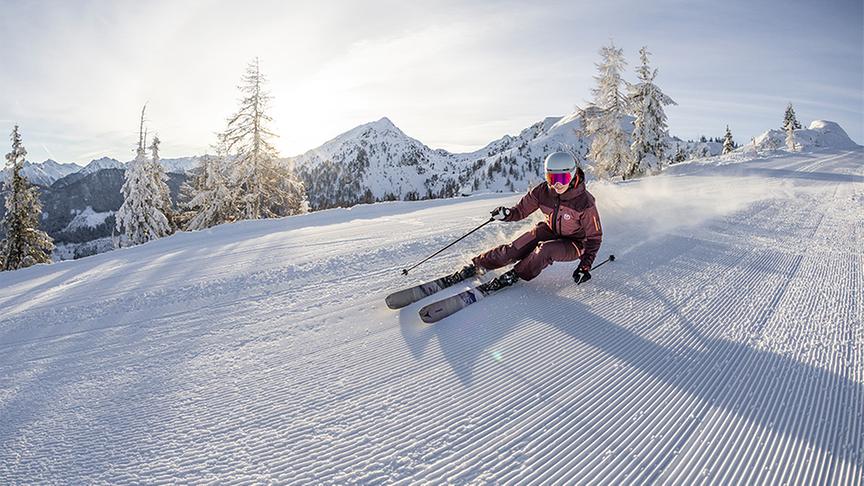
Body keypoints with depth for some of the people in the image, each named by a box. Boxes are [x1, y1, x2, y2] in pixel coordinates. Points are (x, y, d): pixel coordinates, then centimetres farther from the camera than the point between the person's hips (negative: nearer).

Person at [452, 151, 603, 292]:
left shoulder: (584, 202, -28)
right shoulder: (542, 191, -18)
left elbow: (594, 236, -16)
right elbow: (522, 210, -5)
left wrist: (586, 265, -24)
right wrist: (508, 214, -28)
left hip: (575, 243, -4)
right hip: (550, 230, 4)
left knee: (545, 250, -33)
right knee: (514, 249, -11)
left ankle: (515, 275, -10)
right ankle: (478, 265, 7)